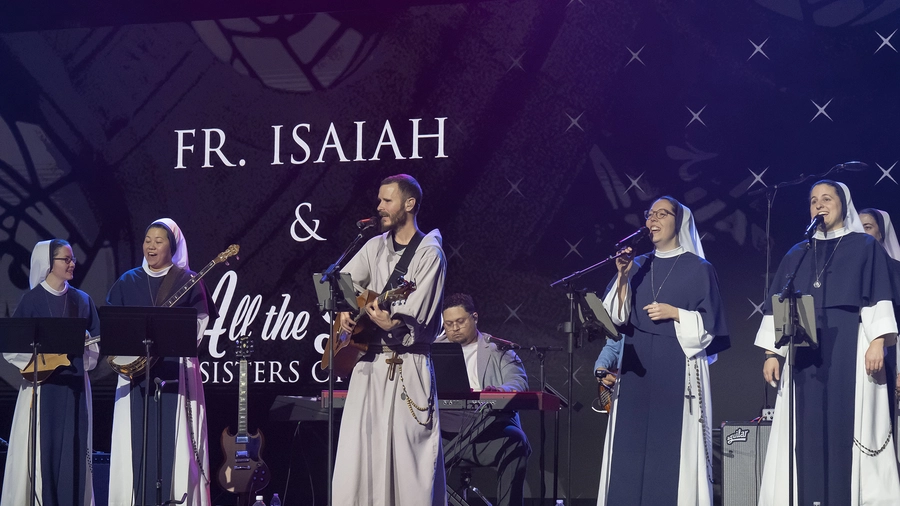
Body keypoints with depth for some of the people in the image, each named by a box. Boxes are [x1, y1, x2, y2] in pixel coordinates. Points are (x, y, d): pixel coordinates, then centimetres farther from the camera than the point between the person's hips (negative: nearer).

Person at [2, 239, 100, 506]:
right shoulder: (32, 299, -1)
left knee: (74, 444, 0)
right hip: (42, 382, -3)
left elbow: (98, 342, 12)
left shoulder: (82, 300, 11)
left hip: (74, 383, 4)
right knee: (43, 442, -5)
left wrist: (84, 338, -9)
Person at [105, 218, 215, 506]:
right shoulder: (128, 282, 14)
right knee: (138, 440, -1)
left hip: (174, 370, -3)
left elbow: (200, 323, -1)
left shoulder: (188, 281, 5)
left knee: (172, 438, -7)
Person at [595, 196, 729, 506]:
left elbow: (710, 324, -2)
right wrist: (623, 277, -5)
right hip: (637, 367, 4)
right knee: (633, 449, -1)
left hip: (678, 369, -4)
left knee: (673, 447, -7)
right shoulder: (638, 266, 14)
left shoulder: (698, 269, 2)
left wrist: (674, 313, -12)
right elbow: (617, 317, 6)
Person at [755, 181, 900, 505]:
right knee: (808, 431, -3)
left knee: (849, 426, -8)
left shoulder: (865, 247, 9)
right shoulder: (797, 255, 19)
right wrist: (772, 352, 5)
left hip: (849, 348, -3)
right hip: (804, 352, 3)